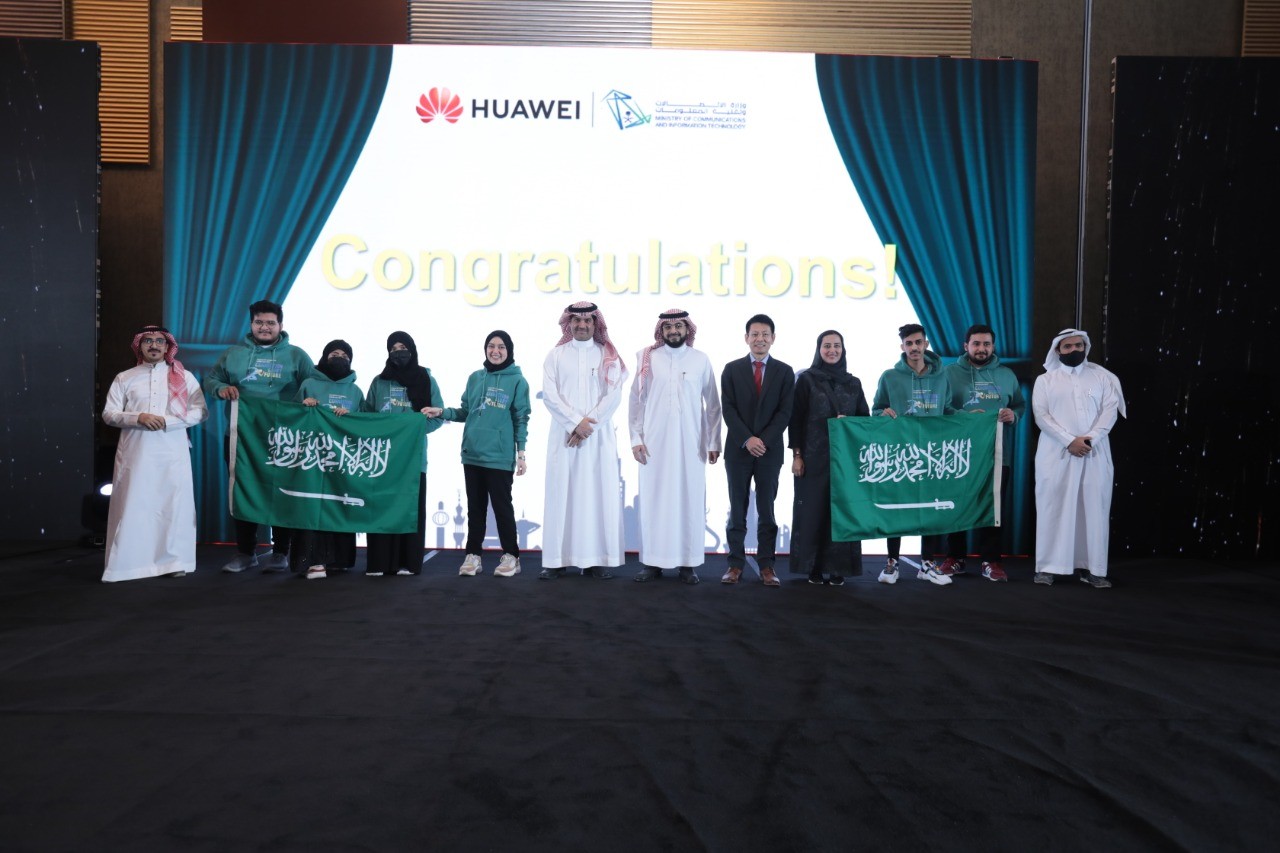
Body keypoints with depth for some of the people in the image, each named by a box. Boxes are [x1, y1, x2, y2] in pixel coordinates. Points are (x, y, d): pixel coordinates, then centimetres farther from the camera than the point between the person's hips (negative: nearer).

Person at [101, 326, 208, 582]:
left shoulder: (183, 377, 10)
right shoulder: (124, 378, 12)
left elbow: (201, 411, 2)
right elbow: (108, 414, 6)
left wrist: (167, 421, -10)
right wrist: (138, 418, -12)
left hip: (172, 452, 0)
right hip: (135, 452, 0)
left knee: (173, 503, -1)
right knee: (132, 506, -1)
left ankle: (174, 561, 5)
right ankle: (125, 565, 2)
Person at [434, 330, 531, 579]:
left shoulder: (517, 381, -2)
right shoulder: (475, 378, 10)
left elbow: (521, 419, -3)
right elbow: (465, 412, 13)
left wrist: (521, 453, -7)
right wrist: (442, 412, -4)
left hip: (500, 457, -4)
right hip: (472, 454, 4)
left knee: (502, 506, 2)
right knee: (475, 506, 10)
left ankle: (511, 556, 13)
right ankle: (473, 555, 17)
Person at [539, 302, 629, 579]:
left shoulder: (608, 355, 7)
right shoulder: (556, 355, 8)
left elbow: (613, 396, -2)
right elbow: (549, 394, -2)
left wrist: (588, 426, -10)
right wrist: (576, 422, -12)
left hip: (599, 435, 0)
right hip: (564, 434, 0)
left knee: (599, 492, -2)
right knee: (562, 492, -2)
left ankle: (598, 559, 3)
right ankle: (557, 559, 2)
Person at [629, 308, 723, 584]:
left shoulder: (701, 360, 6)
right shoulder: (647, 359, 5)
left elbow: (713, 405, 8)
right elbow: (636, 400, 5)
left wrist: (714, 442, 4)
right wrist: (636, 439, -1)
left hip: (691, 443, 0)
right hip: (654, 443, 0)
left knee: (690, 499, 1)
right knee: (653, 499, 1)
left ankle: (688, 563, 8)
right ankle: (652, 562, 8)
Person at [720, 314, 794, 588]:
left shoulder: (784, 371, 5)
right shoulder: (732, 369, 5)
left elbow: (785, 412, -2)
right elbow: (728, 409, -2)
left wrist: (764, 440, -13)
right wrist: (746, 439, -13)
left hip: (770, 450, 0)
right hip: (738, 449, 0)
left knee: (767, 511, 5)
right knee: (737, 510, 5)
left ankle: (766, 565, 10)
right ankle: (736, 563, 10)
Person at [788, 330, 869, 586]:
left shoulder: (853, 382, 11)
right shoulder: (806, 379, 2)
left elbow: (865, 417, 12)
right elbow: (796, 418, -1)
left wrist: (849, 421, -9)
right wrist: (796, 454, -7)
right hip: (814, 456, -2)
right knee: (813, 509, -1)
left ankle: (838, 568, 7)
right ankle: (813, 567, 8)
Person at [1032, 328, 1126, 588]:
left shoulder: (1102, 376, 11)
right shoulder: (1045, 379, 8)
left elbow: (1110, 409, 1)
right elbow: (1041, 414, -3)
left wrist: (1090, 438, -14)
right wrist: (1069, 441, -14)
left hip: (1095, 453, 1)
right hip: (1056, 453, -1)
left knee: (1094, 508, 1)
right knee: (1053, 507, -2)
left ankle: (1092, 569, 6)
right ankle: (1047, 567, 2)